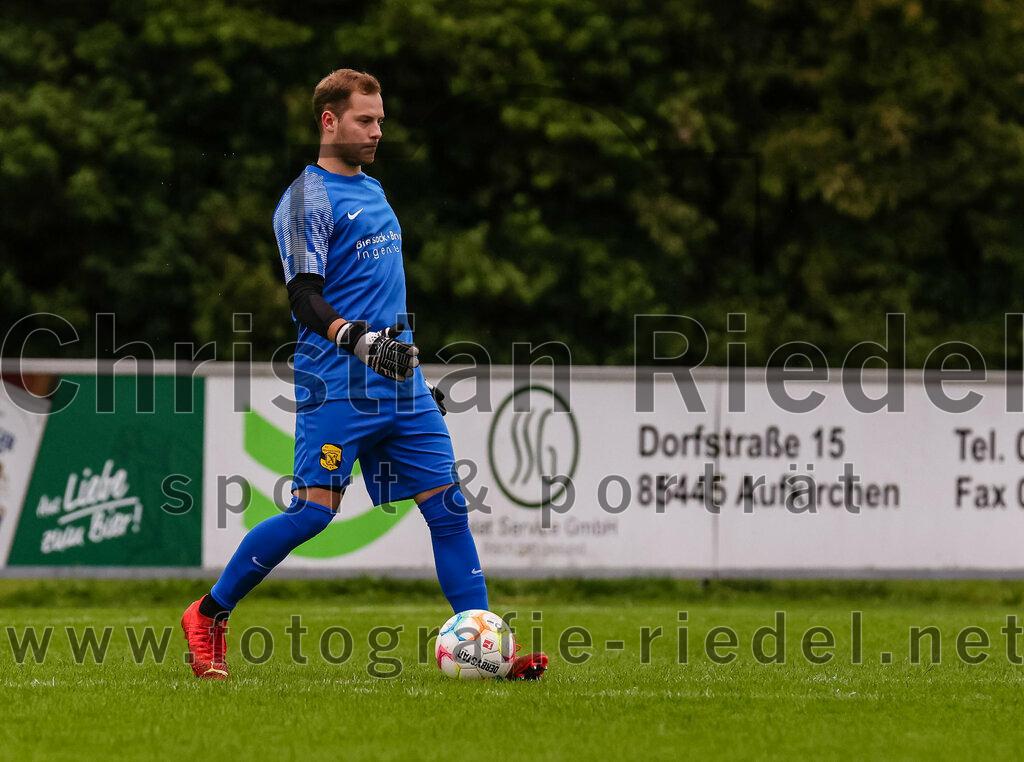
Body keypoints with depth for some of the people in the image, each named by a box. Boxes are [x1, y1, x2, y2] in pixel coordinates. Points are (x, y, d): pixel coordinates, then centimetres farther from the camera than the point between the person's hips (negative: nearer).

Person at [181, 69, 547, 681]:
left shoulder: (373, 190, 20)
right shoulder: (308, 197, -6)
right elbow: (304, 297, -14)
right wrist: (359, 340, -30)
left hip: (401, 386, 8)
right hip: (338, 386, -8)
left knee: (448, 507, 0)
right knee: (313, 511, -12)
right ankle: (208, 617, 3)